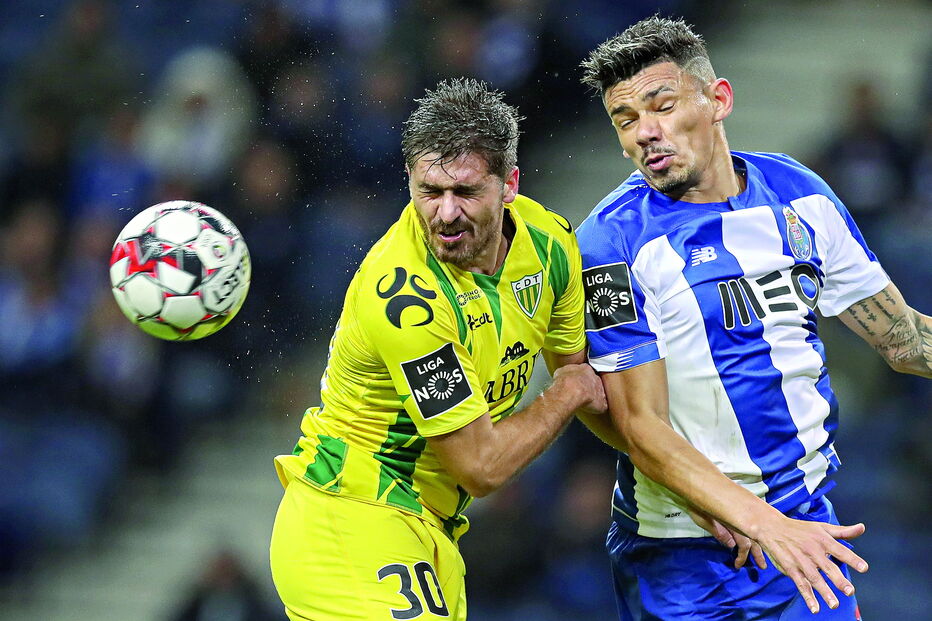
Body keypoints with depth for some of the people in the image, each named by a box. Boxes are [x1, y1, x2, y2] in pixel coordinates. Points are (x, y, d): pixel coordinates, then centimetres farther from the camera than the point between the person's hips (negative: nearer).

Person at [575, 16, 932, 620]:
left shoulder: (795, 192, 3)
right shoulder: (615, 240, -13)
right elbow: (641, 428, -18)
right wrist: (764, 524, -29)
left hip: (808, 526, 4)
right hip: (683, 562, -4)